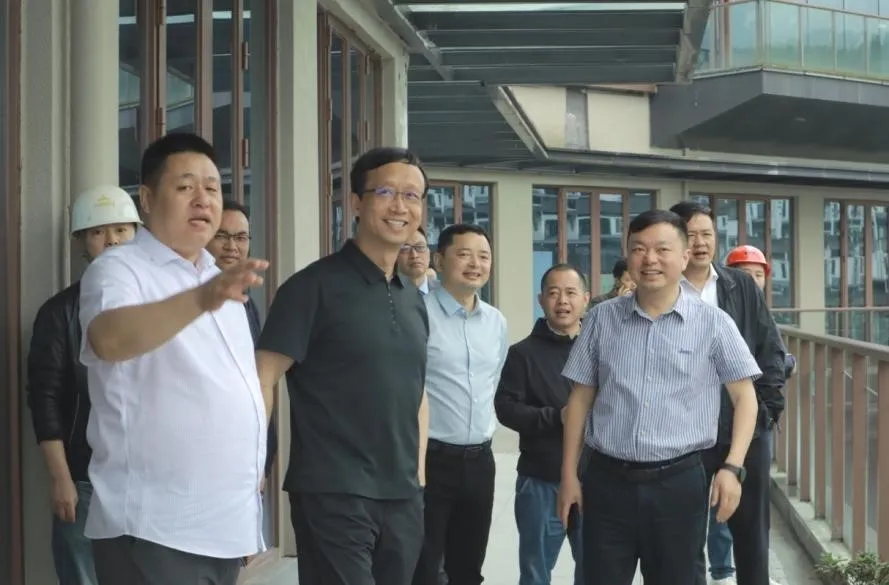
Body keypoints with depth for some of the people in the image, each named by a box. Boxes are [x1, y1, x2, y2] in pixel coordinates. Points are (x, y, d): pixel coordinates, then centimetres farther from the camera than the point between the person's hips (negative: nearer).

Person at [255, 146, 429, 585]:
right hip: (333, 497, -6)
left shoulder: (413, 299, 13)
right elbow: (261, 381, -10)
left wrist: (418, 475, 15)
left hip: (403, 499, 6)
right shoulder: (316, 286, -6)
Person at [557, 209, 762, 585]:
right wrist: (569, 474, 8)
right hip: (607, 481, 1)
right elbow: (581, 397, 10)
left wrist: (732, 466, -10)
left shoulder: (713, 323, -2)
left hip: (678, 482, -1)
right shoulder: (601, 319, 4)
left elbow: (744, 396, 2)